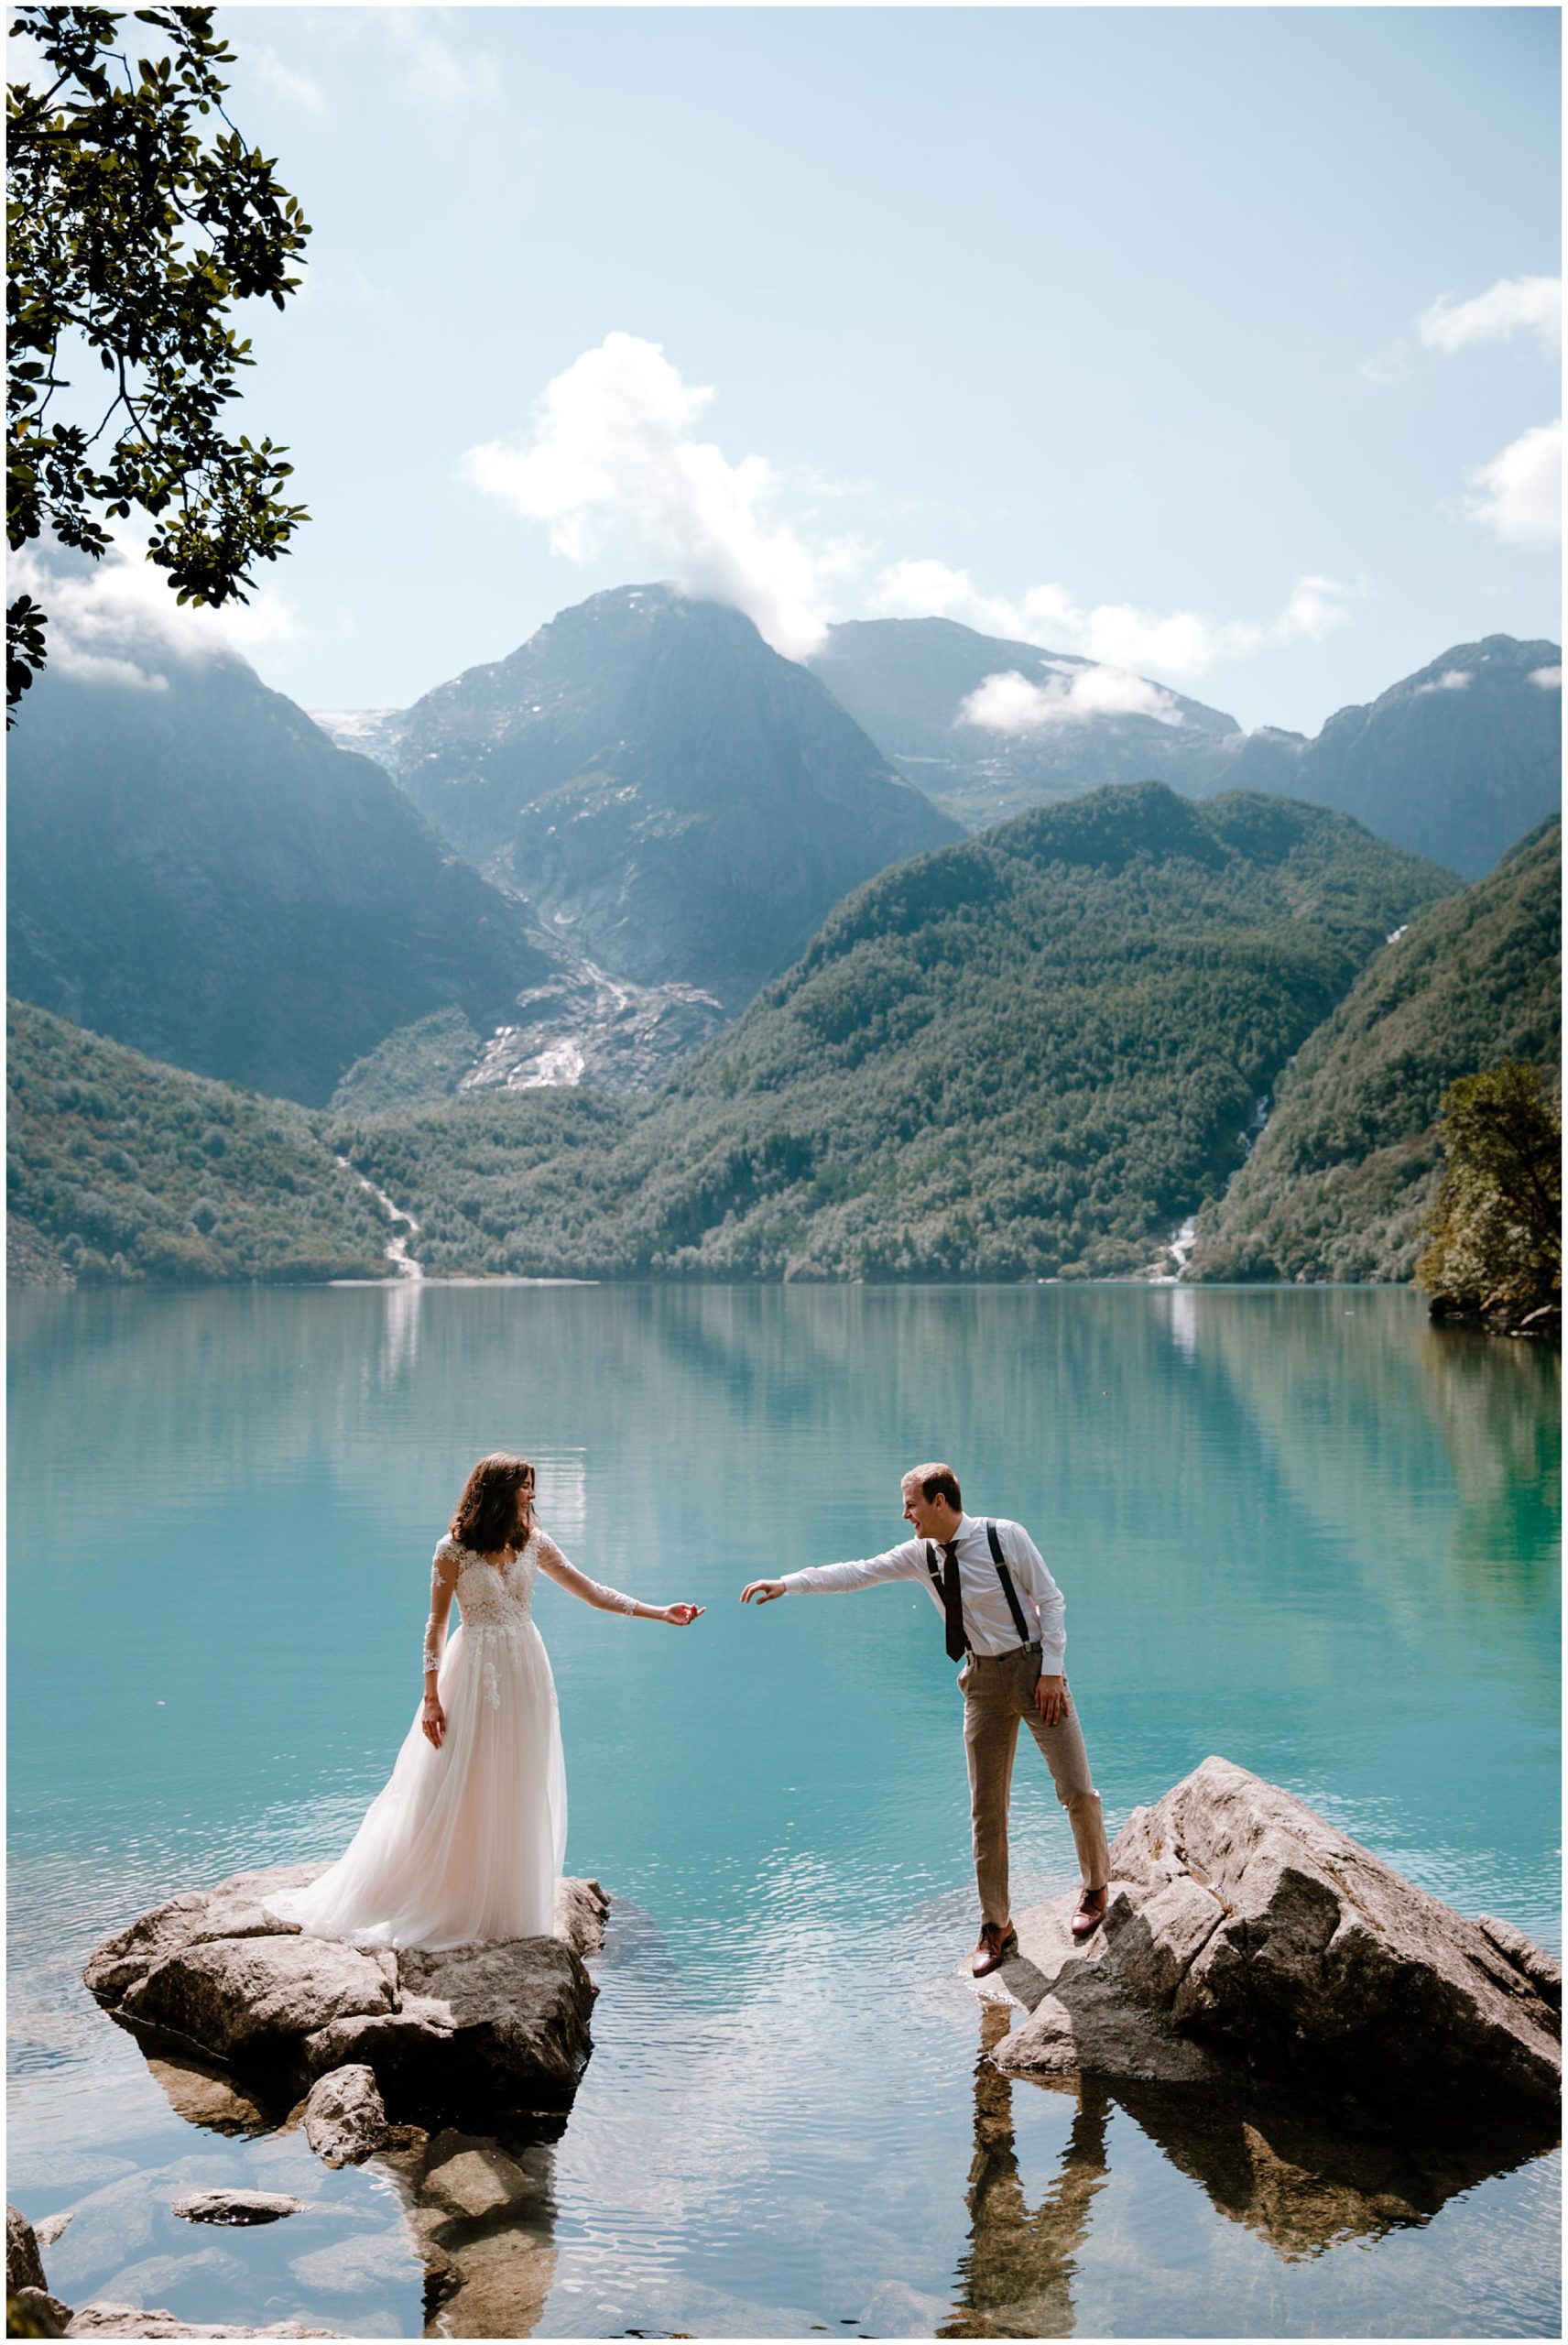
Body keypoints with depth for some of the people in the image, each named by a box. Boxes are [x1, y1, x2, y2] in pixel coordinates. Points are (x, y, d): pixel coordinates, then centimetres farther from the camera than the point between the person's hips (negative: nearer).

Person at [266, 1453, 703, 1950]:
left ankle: (510, 1903, 19)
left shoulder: (533, 1543, 5)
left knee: (519, 1793, 8)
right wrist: (431, 1697, -10)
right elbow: (436, 1623, -5)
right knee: (455, 1794, 0)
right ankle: (445, 1904, 12)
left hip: (524, 1674, 5)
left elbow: (590, 1591, 7)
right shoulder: (454, 1550, -7)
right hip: (474, 1673, -5)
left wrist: (659, 1612, 1)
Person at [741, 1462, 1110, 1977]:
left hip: (1033, 1668, -4)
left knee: (1077, 1790, -2)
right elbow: (858, 1572, 0)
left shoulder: (1005, 1537, -12)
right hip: (983, 1681, 4)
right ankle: (996, 1927, 17)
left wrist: (1051, 1670, -13)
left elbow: (1050, 1600, -8)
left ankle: (1096, 1890, 25)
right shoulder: (921, 1554, -1)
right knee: (986, 1807, 5)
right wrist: (786, 1584, -8)